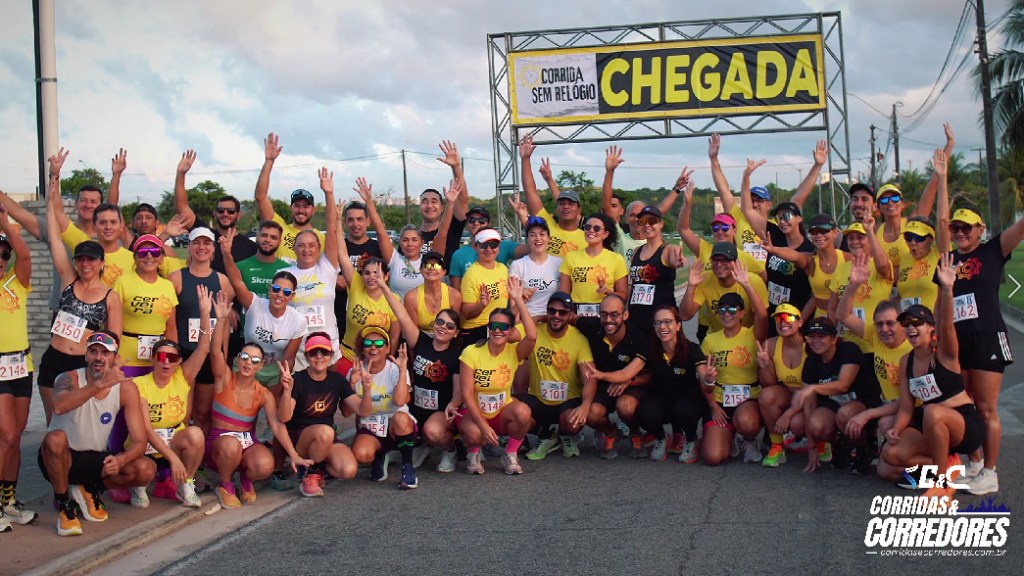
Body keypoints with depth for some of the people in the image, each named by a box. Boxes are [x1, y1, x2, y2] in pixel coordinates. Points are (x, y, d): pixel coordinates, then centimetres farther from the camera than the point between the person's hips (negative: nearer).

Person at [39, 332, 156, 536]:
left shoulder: (126, 388, -9)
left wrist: (120, 460, -33)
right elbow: (59, 406, -43)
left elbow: (140, 441, -12)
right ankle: (64, 506, -13)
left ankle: (91, 490, 7)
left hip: (95, 460, 3)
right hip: (61, 458, -3)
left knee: (146, 470, -22)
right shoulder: (71, 379, -17)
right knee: (55, 438, -37)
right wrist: (100, 384, -52)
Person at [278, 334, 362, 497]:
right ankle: (309, 472, -9)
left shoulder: (337, 380, 2)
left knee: (349, 470, -24)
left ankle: (318, 466, 9)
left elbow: (362, 410, -4)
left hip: (327, 440, 4)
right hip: (297, 438, -4)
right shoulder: (298, 379, -12)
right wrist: (287, 390, -41)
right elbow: (284, 418, -24)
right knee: (325, 431, -38)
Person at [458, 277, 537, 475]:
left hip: (502, 413, 2)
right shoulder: (471, 353, -12)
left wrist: (518, 301, -31)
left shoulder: (514, 352, -8)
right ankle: (473, 453, 2)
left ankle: (511, 454, -4)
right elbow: (467, 394, -15)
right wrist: (483, 425, -25)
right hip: (474, 413, -2)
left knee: (523, 411, -31)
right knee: (474, 434, -36)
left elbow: (532, 336, -31)